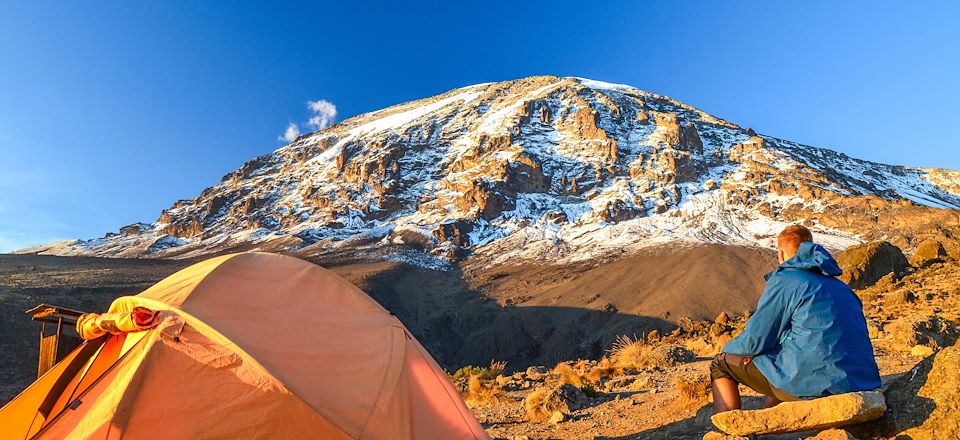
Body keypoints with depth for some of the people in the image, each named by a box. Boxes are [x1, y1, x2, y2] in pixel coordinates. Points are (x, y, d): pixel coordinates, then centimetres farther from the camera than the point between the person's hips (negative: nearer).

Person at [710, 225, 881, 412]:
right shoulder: (841, 286, 16)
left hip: (813, 386, -8)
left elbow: (754, 341, -8)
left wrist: (728, 348, 13)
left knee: (721, 365, 5)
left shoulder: (784, 280, -7)